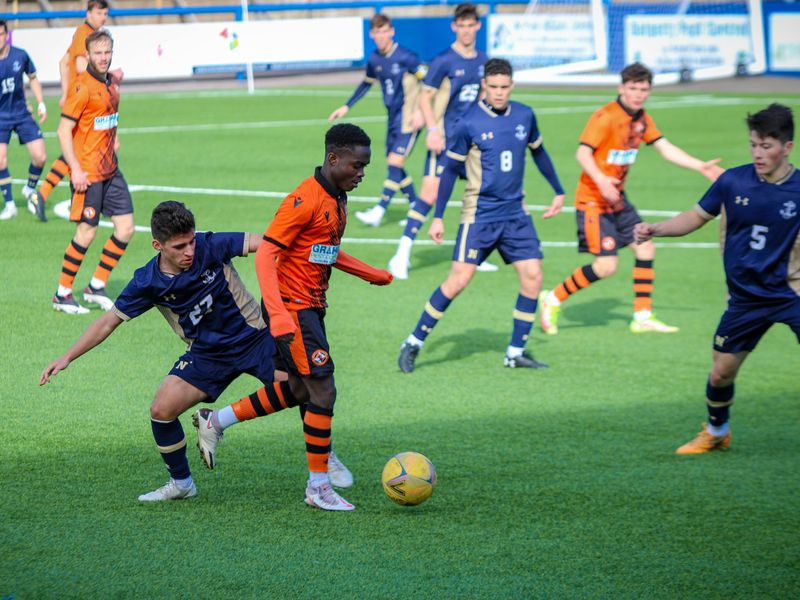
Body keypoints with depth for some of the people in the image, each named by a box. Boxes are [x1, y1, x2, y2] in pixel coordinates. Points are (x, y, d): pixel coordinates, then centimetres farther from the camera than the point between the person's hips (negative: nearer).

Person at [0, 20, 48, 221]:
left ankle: (29, 189, 25)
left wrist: (40, 103, 6)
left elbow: (33, 78, 11)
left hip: (22, 114, 2)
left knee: (40, 157, -5)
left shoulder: (20, 56, -6)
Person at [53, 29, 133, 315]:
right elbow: (64, 130, -17)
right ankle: (62, 294, 10)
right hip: (87, 173, -8)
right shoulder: (83, 87, -16)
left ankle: (96, 286, 17)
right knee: (87, 232, -4)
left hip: (110, 170, 8)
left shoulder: (112, 82, 8)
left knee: (126, 227, 4)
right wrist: (75, 170, -21)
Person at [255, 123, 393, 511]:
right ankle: (318, 487, -2)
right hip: (292, 309, -10)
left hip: (311, 308, 10)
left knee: (298, 390, 14)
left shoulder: (337, 199, 11)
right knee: (323, 391, -9)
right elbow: (265, 254, -23)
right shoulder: (305, 200, -18)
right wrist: (278, 314, -32)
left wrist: (370, 274, 30)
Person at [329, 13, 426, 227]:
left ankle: (379, 212, -12)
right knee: (394, 167, 9)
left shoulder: (405, 57, -16)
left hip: (408, 119, -8)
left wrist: (420, 111, -21)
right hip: (393, 118, 8)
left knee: (395, 164, -13)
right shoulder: (374, 60, 5)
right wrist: (346, 107, 22)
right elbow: (367, 83, 24)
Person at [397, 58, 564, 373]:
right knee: (458, 279, -11)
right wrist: (437, 217, -4)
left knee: (532, 276, -4)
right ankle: (414, 343, 1)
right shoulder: (470, 123, -10)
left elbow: (538, 153, 20)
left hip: (515, 213, 5)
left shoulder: (524, 116, 3)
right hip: (479, 214, -5)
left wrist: (559, 191, 26)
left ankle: (515, 352, 7)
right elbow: (450, 169, -4)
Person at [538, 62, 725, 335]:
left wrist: (701, 167, 11)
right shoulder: (605, 117, -18)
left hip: (618, 199, 9)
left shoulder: (642, 119, 7)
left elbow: (665, 148, 14)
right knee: (607, 266, -13)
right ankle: (552, 300, 4)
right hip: (593, 200, -9)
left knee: (645, 248, 6)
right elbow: (583, 152, -25)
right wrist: (601, 180, -41)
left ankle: (643, 317, 14)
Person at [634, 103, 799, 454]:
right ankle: (716, 433, 38)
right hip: (746, 298, 3)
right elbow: (696, 217, 7)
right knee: (720, 373, 10)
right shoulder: (733, 181, -6)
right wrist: (655, 229, -6)